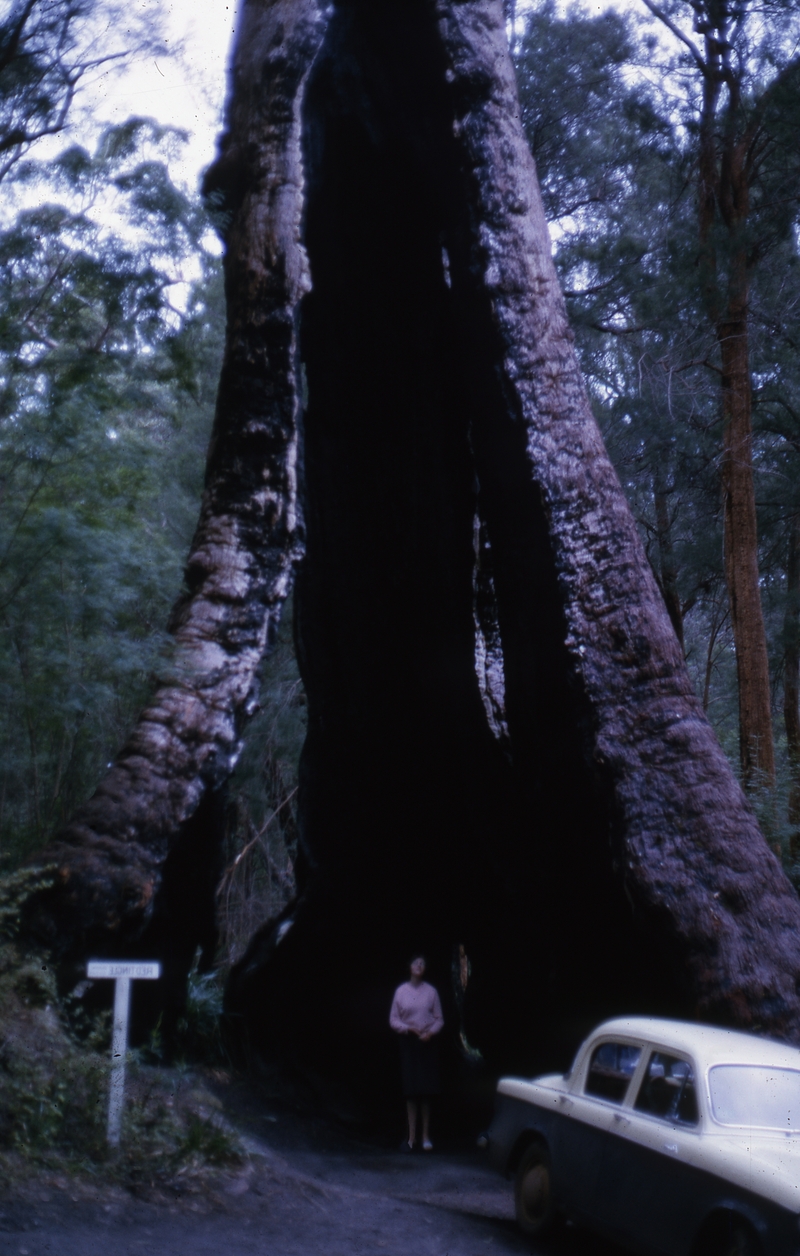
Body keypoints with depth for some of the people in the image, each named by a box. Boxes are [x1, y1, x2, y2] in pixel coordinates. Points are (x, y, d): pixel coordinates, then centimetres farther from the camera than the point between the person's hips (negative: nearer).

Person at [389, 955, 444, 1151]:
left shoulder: (431, 992, 1)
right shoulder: (401, 991, 1)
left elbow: (439, 1019, 5)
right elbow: (393, 1020, 4)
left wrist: (430, 1032, -12)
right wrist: (408, 1028, -11)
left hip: (427, 1042, 0)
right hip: (408, 1041, 0)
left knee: (427, 1090, -1)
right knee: (411, 1090, -2)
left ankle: (426, 1136, 8)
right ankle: (412, 1136, 3)